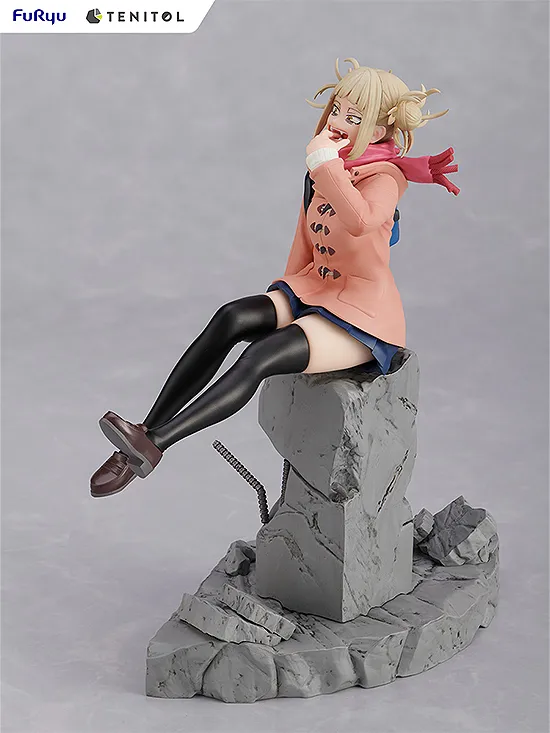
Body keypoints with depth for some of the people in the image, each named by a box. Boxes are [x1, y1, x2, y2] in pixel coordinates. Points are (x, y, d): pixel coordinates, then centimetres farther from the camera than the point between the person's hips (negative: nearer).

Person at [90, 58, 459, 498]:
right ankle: (142, 435, -26)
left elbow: (359, 221, -39)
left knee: (261, 357, -30)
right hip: (314, 289, 7)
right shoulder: (332, 165, 11)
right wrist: (288, 292, 17)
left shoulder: (384, 176, -14)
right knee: (232, 319, -21)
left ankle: (156, 444, -34)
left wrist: (323, 160, -30)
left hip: (362, 313, -7)